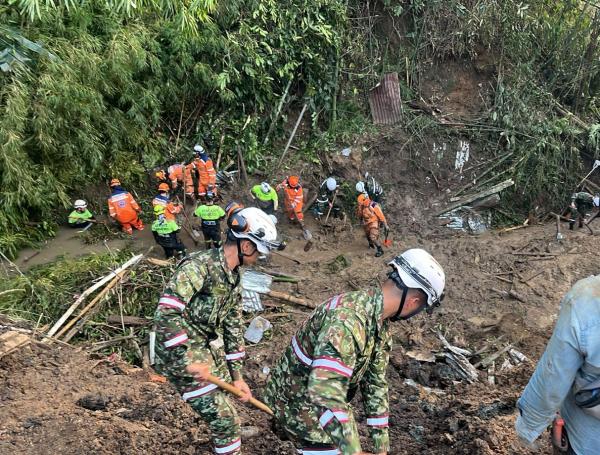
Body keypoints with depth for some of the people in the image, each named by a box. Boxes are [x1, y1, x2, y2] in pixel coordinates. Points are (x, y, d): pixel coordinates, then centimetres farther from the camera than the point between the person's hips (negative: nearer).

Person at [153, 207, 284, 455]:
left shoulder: (233, 277, 5)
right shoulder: (199, 266, -23)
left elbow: (233, 327, 11)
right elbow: (165, 314, -29)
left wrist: (237, 375, 11)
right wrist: (189, 360, -28)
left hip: (212, 352, 8)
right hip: (182, 357, -8)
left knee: (222, 414, 19)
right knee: (225, 421, -3)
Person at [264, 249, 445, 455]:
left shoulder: (381, 322, -4)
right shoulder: (346, 319, -35)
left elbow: (375, 381, 4)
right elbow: (325, 391, -41)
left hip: (330, 399, 9)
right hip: (297, 402, -9)